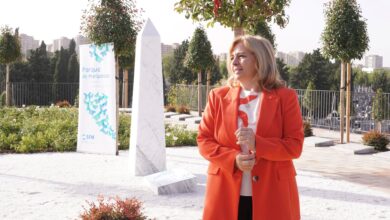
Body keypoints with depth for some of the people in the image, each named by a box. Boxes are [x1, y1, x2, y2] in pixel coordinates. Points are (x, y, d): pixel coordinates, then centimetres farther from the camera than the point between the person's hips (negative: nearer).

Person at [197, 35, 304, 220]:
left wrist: (258, 144, -20)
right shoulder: (218, 96, 6)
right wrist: (232, 159, -12)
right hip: (227, 194, 2)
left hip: (272, 195, -1)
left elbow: (295, 146, -4)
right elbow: (204, 140, 5)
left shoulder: (285, 97, 0)